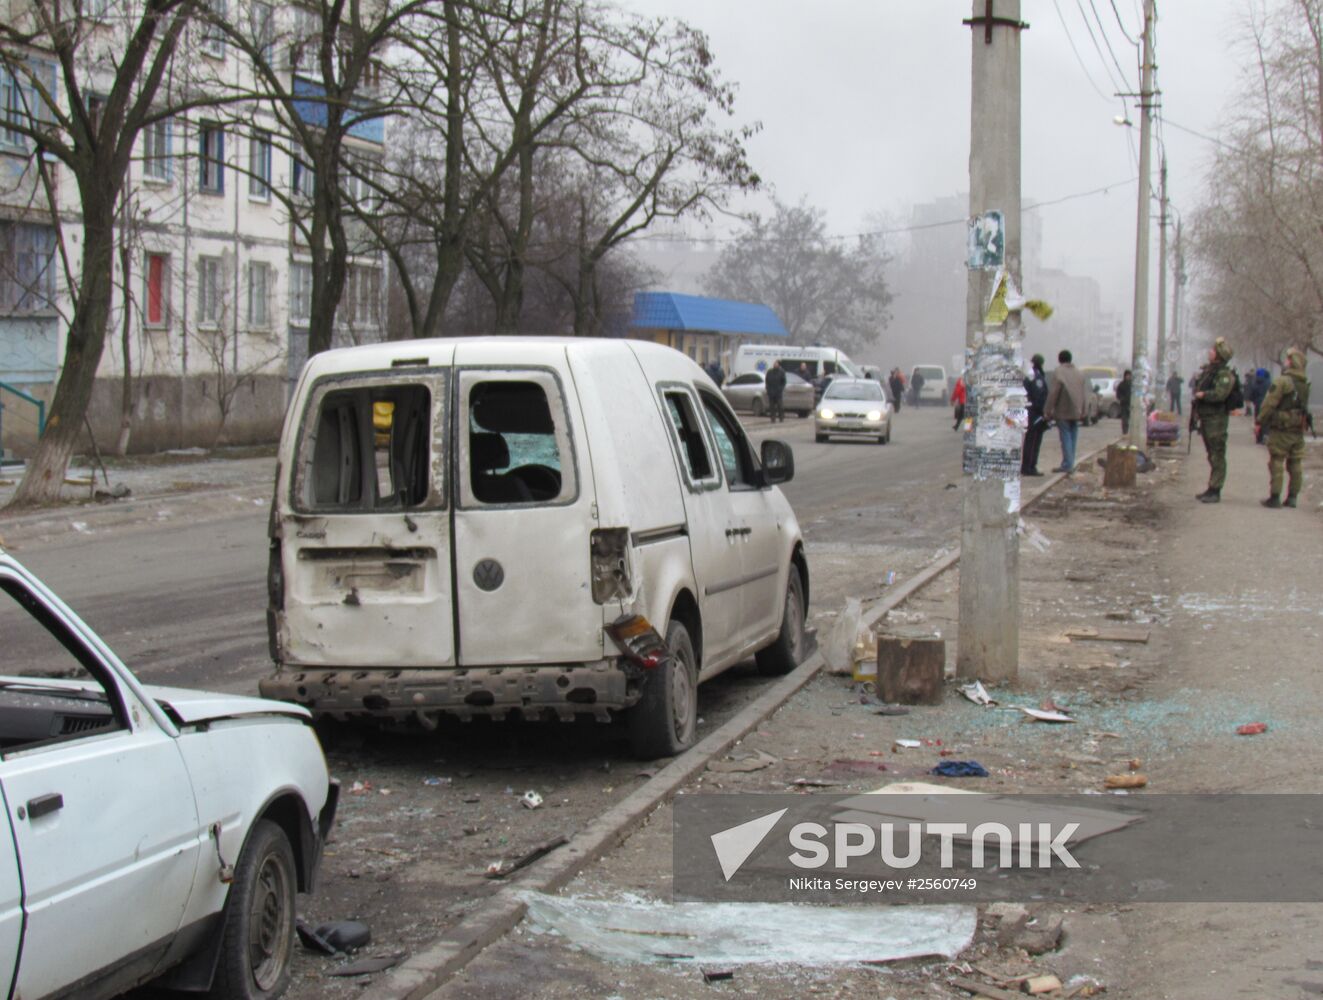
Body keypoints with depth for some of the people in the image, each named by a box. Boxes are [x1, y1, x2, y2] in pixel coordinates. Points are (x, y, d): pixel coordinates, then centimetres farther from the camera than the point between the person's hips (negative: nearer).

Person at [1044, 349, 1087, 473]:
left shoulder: (1058, 373, -12)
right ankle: (1069, 464, 15)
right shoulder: (1078, 373, 10)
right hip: (1076, 412, 6)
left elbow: (1053, 393, -15)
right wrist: (1082, 412, 20)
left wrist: (1047, 411, -10)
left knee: (1066, 438, -5)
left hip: (1063, 412, -6)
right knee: (1072, 438, 10)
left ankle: (1067, 465, -7)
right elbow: (1083, 394, 13)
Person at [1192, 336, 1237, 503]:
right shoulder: (1206, 370, 15)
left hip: (1216, 419, -9)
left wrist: (1202, 395, -14)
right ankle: (1211, 489, 21)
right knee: (1212, 455, 15)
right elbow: (1198, 389, 25)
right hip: (1205, 418, 9)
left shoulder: (1225, 374, -13)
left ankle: (1215, 491, -5)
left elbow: (1220, 394, -27)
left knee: (1217, 456, -6)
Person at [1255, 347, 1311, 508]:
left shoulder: (1283, 381, -14)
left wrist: (1259, 422, -7)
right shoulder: (1305, 385, 10)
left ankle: (1275, 497, -3)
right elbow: (1304, 407, 14)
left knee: (1276, 463, -2)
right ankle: (1292, 497, 12)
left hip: (1281, 430, -7)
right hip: (1299, 430, 7)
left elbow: (1269, 404, -15)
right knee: (1295, 464, 9)